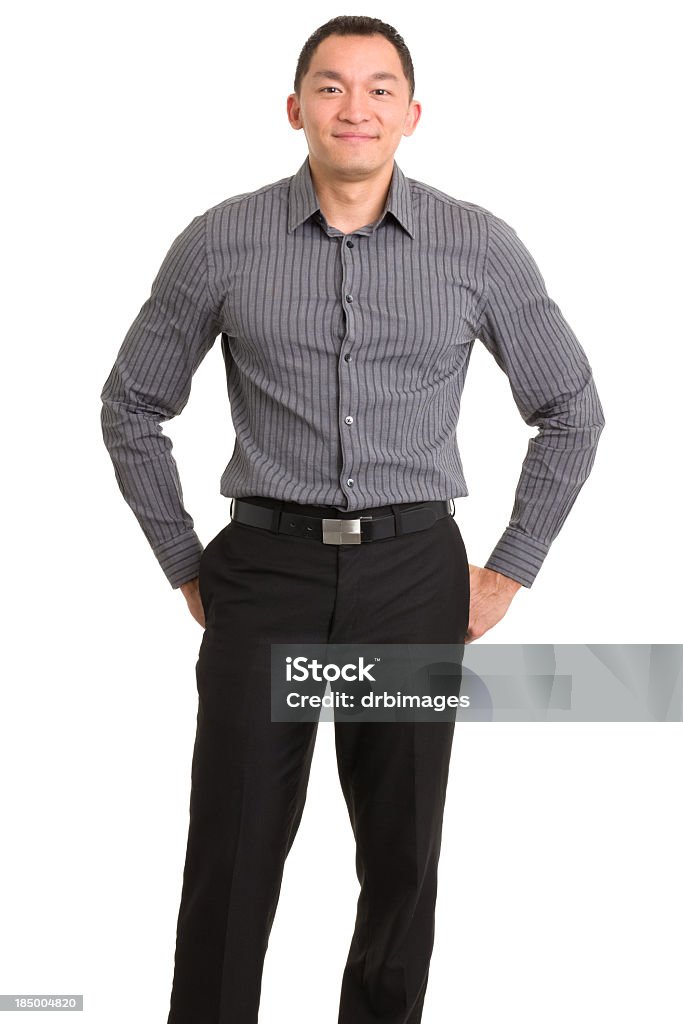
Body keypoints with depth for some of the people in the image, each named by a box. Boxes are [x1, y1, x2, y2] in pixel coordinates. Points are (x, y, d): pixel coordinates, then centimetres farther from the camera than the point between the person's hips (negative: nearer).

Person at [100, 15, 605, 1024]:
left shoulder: (480, 246, -1)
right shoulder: (220, 243, -1)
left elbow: (571, 407, 9)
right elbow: (132, 405, 10)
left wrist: (511, 569, 6)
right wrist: (184, 565, 7)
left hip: (413, 574, 1)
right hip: (265, 571, 0)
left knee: (403, 856, 10)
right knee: (232, 858, 2)